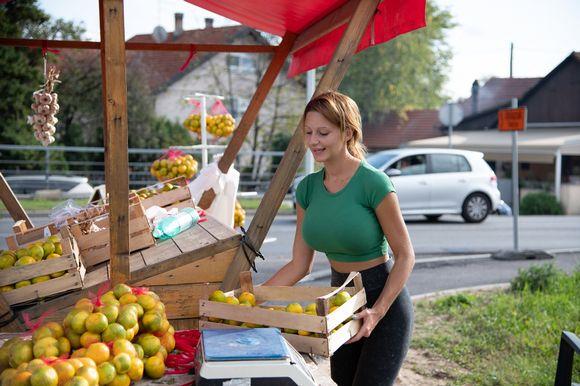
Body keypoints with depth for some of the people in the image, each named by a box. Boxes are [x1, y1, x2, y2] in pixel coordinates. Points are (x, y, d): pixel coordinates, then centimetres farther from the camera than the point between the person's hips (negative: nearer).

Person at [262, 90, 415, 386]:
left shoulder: (373, 183, -19)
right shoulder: (308, 188, -1)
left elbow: (405, 256, -14)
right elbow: (300, 265, 3)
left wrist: (378, 311, -25)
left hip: (384, 300, -6)